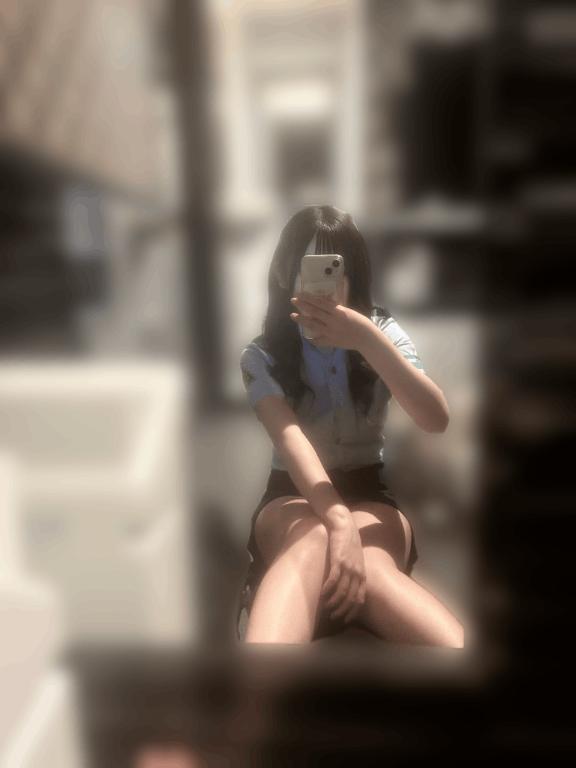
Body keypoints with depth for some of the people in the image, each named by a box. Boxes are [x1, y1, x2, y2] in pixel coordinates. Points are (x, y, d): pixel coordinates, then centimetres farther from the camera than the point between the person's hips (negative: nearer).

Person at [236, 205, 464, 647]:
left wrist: (368, 340, -32)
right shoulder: (262, 356, -4)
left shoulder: (382, 331, 0)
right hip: (293, 497, 0)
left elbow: (437, 420, -17)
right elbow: (291, 439, -23)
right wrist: (339, 520, -41)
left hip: (369, 492, 1)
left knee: (365, 564, -36)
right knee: (315, 540, -39)